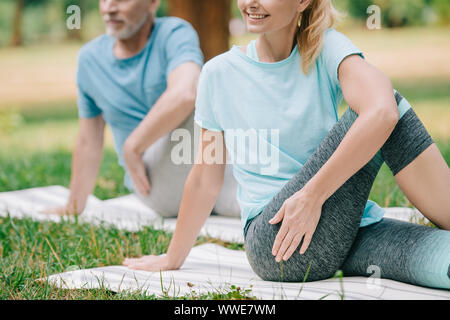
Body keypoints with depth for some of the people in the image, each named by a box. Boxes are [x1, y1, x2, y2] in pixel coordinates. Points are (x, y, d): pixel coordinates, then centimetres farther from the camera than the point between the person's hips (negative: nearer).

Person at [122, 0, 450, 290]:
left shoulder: (328, 48, 0)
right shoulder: (220, 73, 5)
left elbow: (381, 112, -20)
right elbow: (205, 178, 13)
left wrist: (313, 195, -23)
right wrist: (173, 257, 20)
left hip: (348, 227, 0)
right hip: (274, 244, 0)